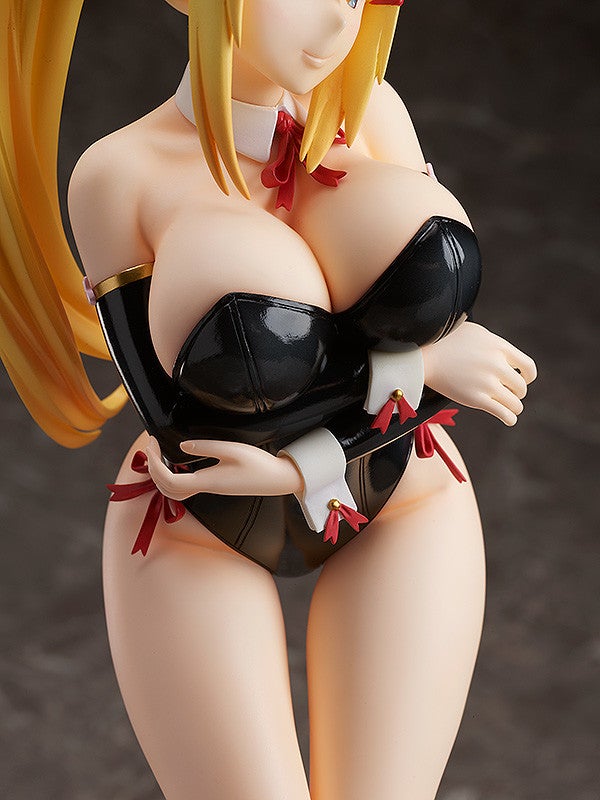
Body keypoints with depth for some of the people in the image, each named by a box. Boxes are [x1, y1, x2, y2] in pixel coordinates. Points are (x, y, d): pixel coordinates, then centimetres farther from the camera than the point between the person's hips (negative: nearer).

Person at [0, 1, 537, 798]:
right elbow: (179, 420, -20)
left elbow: (447, 309, -10)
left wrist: (303, 468, -25)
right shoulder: (120, 178, -19)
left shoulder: (369, 113, -10)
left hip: (400, 506, 3)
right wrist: (424, 362, -25)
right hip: (199, 538, -2)